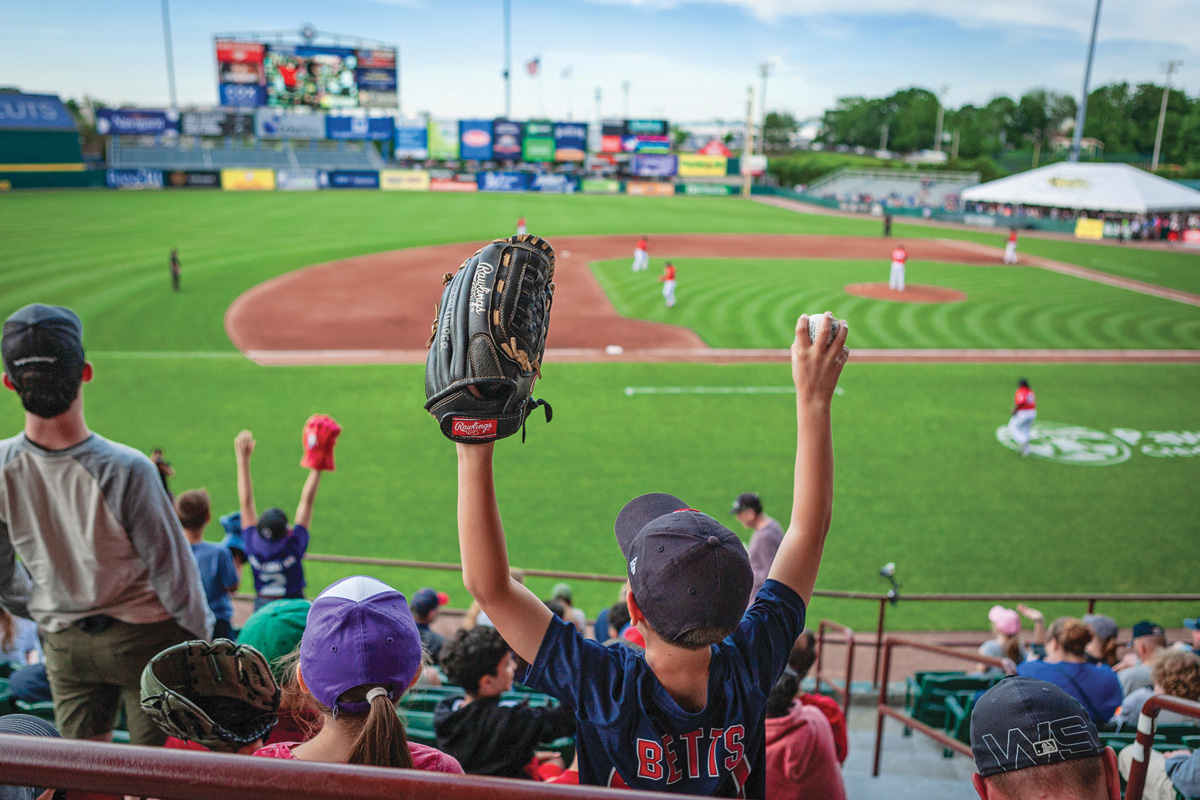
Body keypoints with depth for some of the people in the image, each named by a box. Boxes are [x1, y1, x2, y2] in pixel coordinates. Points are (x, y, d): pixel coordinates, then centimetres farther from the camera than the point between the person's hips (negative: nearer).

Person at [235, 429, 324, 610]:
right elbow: (307, 500, -20)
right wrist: (317, 465, -17)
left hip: (261, 608, 3)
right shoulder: (294, 546, -23)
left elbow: (246, 501, -9)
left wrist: (243, 459, -4)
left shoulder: (252, 546, -15)